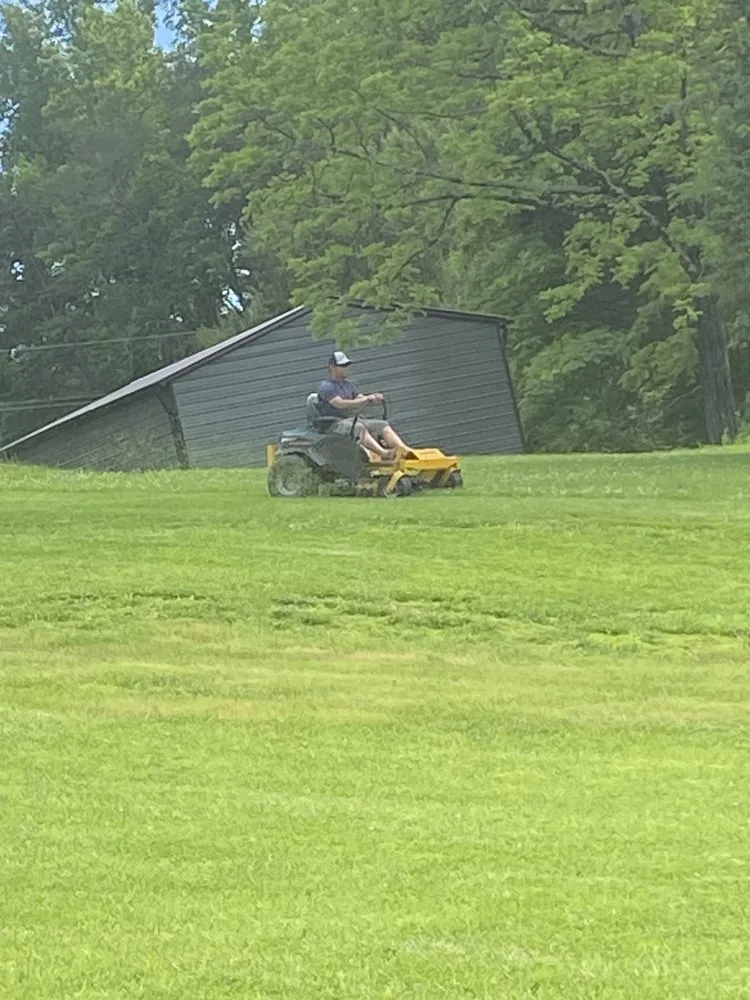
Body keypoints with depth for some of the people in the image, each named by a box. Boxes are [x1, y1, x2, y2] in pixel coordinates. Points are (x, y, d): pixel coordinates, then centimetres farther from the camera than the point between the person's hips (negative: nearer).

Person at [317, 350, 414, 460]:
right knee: (359, 427, -37)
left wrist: (372, 398, -15)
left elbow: (361, 400, 10)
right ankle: (384, 453, -58)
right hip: (335, 423, -7)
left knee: (383, 425, -13)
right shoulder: (326, 386, -3)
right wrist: (366, 399, -23)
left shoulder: (350, 384, 22)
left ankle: (405, 450, -33)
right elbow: (339, 404, -19)